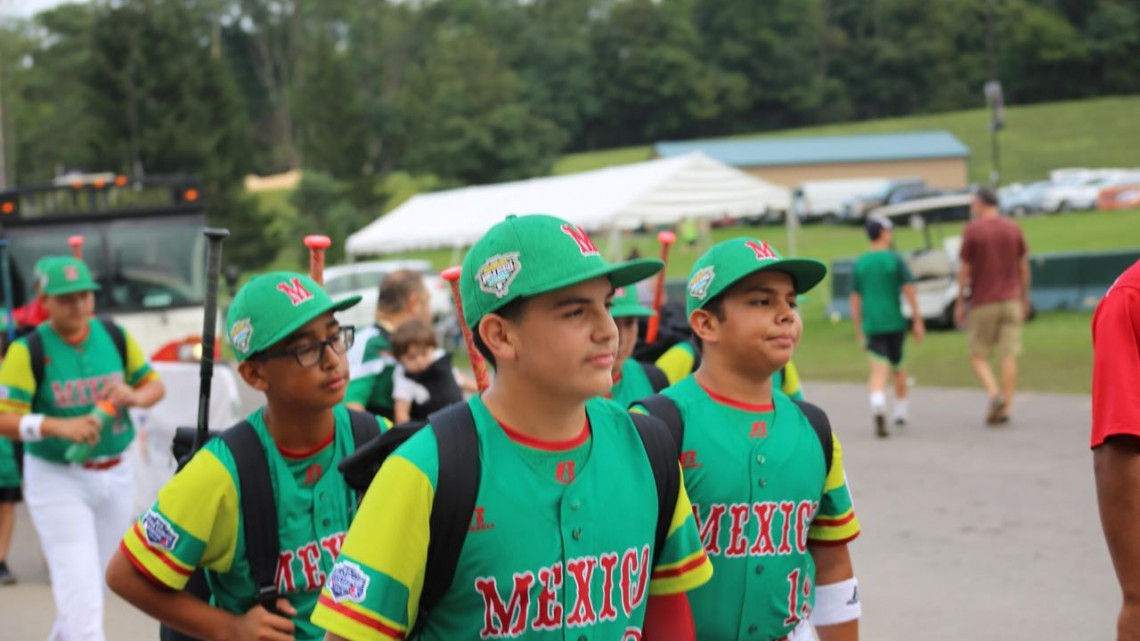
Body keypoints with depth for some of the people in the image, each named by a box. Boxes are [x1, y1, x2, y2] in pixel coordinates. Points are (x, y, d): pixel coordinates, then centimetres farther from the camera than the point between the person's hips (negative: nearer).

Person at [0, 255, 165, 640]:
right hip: (56, 480, -5)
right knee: (80, 591, -12)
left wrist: (134, 397, -14)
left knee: (93, 583, 15)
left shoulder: (115, 336, 2)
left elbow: (155, 386, 10)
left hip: (115, 475, 5)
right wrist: (58, 426, -34)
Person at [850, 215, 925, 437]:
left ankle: (878, 407, -32)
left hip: (871, 324, 1)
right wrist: (917, 320, -4)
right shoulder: (894, 260, -4)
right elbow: (909, 291, -9)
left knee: (879, 369, -5)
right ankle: (900, 413, 27)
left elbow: (855, 300, 7)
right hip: (894, 321, -1)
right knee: (898, 366, 17)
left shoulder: (860, 263, 6)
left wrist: (859, 331, 13)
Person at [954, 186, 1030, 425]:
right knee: (1008, 356, 2)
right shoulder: (1013, 229, 5)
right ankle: (1005, 409, -1)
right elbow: (1024, 267, 8)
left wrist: (959, 304, 0)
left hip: (983, 302, -3)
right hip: (1011, 301, 3)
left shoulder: (972, 230, -7)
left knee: (978, 356, 6)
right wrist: (1025, 299, 16)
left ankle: (995, 394, -16)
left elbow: (964, 271, -6)